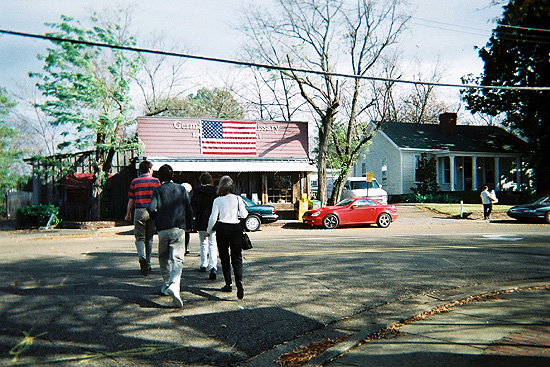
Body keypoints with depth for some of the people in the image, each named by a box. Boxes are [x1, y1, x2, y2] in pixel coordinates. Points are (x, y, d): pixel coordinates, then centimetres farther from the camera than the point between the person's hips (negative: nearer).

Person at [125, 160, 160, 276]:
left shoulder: (134, 182, 2)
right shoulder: (156, 181, 3)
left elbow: (131, 200, 3)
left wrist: (128, 214, 15)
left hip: (139, 211, -1)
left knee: (139, 237, 6)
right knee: (149, 238, 12)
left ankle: (142, 257, -21)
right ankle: (147, 264, 16)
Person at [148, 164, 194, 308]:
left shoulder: (157, 190, 2)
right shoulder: (181, 189, 6)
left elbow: (151, 209, -11)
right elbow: (189, 209, 6)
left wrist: (157, 218, 11)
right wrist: (189, 225, 21)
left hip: (162, 228, 0)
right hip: (178, 228, 0)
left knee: (164, 258, 18)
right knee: (177, 259, -7)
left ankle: (166, 285, 25)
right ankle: (174, 285, -27)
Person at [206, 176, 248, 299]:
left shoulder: (217, 200, -3)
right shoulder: (237, 199, 0)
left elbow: (213, 218, -5)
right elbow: (244, 215, -1)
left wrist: (208, 231, 9)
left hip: (222, 229, -1)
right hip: (236, 228, 1)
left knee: (224, 258, 12)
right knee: (237, 258, 2)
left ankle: (228, 284, 15)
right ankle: (239, 281, -20)